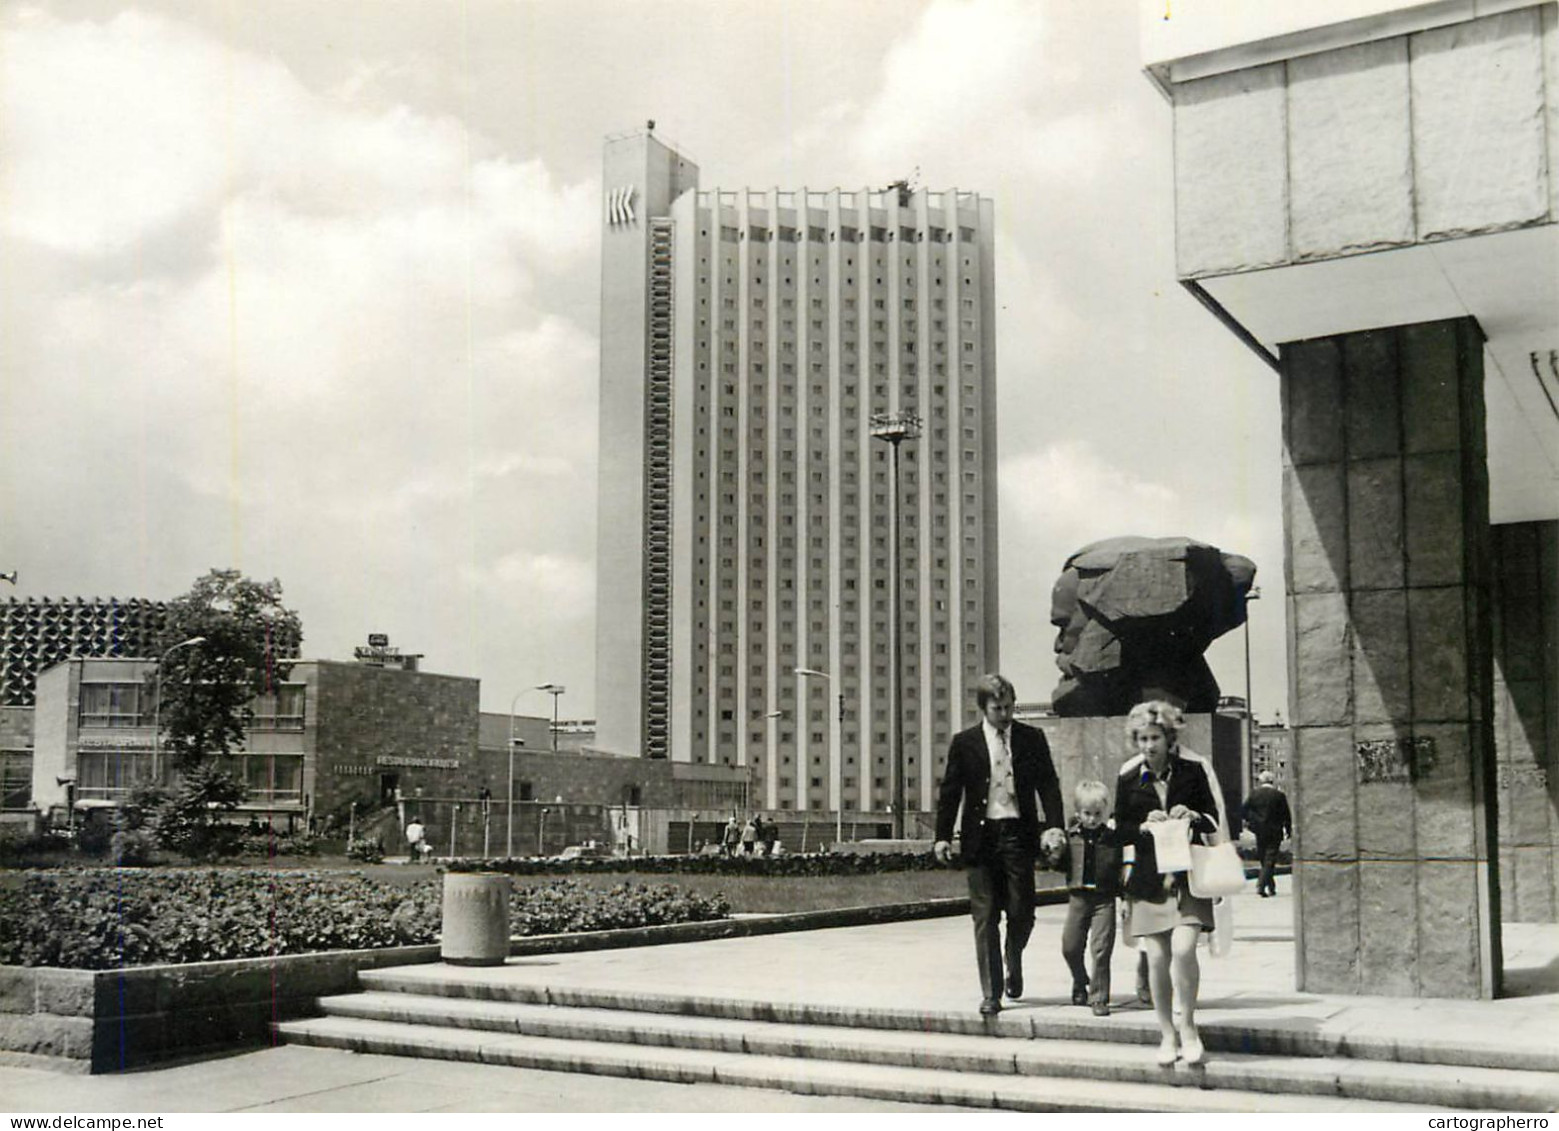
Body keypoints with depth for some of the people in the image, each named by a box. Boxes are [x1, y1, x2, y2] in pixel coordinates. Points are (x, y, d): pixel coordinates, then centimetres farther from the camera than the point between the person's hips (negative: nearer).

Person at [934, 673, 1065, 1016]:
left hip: (1018, 834, 0)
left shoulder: (1031, 739, 5)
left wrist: (1055, 827, -9)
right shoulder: (965, 743, 4)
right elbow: (950, 792, 5)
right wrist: (943, 836, -2)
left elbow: (1048, 786, 4)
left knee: (1021, 911, 1)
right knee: (985, 917, 1)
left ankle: (1013, 962, 33)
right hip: (980, 837, 0)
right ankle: (991, 993, 8)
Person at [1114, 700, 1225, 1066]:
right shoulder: (1128, 776, 4)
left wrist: (1192, 816, -14)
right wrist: (1144, 826, -11)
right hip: (1148, 876, 2)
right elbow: (1120, 830, 8)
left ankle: (1187, 1027, -1)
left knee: (1183, 948, -17)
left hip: (1187, 874, -2)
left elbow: (1215, 821, 6)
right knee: (1157, 958, 2)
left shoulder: (1193, 768, 1)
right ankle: (1168, 1034, 16)